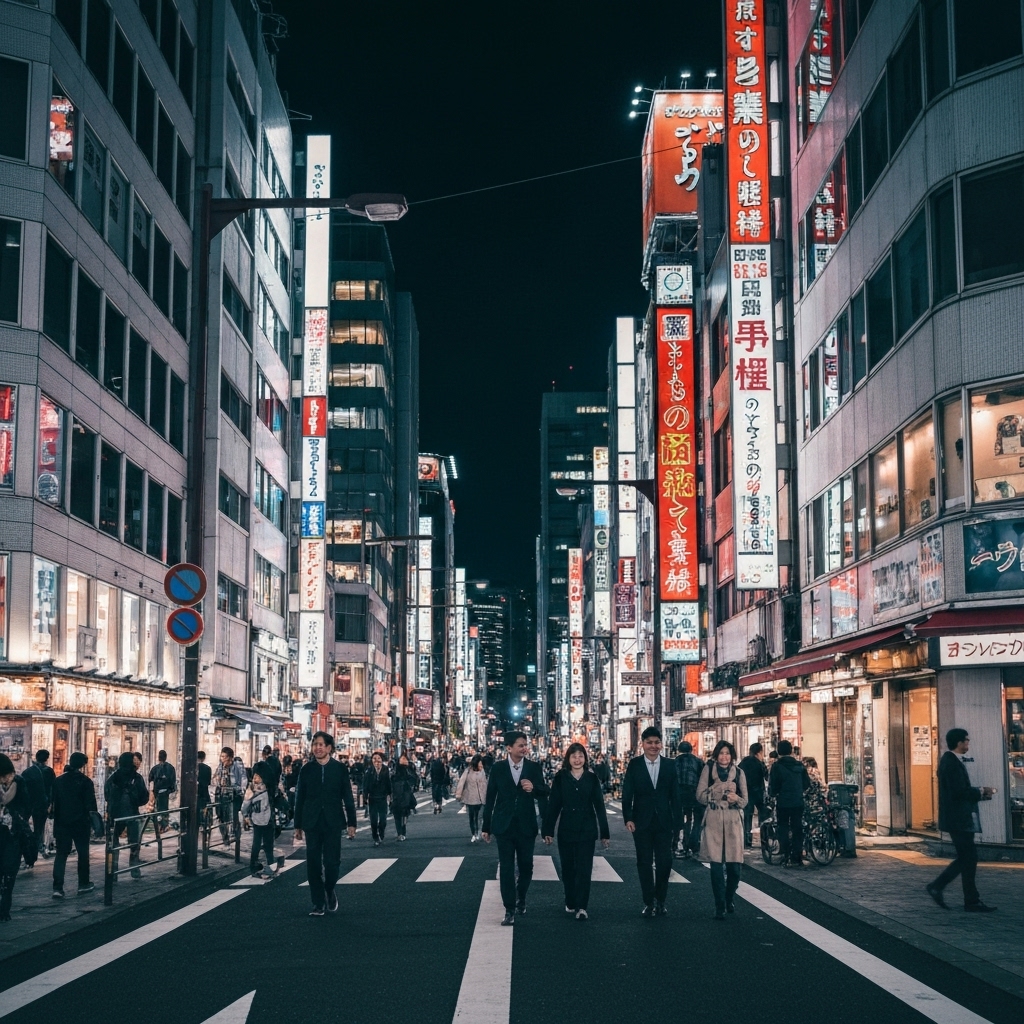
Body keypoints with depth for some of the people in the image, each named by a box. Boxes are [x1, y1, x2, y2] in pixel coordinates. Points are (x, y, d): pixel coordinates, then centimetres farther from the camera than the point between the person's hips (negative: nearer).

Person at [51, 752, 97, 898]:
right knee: (83, 853, 11)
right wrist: (92, 821, -3)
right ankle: (83, 884, 17)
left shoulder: (59, 781, 6)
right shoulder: (85, 781, -8)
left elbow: (54, 803, 9)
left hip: (62, 823, 3)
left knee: (61, 854, 3)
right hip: (81, 823, -3)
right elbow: (90, 804, -11)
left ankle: (57, 888, -8)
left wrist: (56, 821, 15)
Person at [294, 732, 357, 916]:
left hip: (333, 823, -1)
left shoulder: (340, 768, 0)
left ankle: (330, 890, 26)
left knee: (332, 861, -4)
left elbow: (348, 797, 2)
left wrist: (351, 822, 0)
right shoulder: (307, 769, 3)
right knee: (313, 863, 1)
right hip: (312, 823, 1)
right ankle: (318, 903, 10)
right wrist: (298, 825, 5)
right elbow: (300, 798, 6)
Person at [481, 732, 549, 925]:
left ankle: (521, 898, 35)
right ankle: (510, 909, 3)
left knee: (526, 866, 9)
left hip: (526, 825, 1)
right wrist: (486, 827, 1)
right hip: (504, 825, -1)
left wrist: (533, 788, -22)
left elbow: (545, 791, 2)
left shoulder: (534, 767, -1)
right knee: (506, 868, -2)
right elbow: (490, 798, 1)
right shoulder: (498, 768, -3)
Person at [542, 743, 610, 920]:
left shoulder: (592, 778, 1)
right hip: (566, 830, 1)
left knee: (584, 869, -6)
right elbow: (553, 805, 0)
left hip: (586, 830, -1)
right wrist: (548, 830, -3)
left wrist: (605, 832, 1)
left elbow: (599, 806, 2)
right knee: (568, 869, 9)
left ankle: (581, 907, -8)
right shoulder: (560, 778, 0)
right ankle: (570, 903, 22)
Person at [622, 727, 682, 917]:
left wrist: (677, 821, -1)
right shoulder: (634, 765, -1)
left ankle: (660, 901, 16)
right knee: (644, 862, 6)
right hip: (642, 822, -1)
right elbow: (627, 794, -3)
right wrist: (628, 818, -13)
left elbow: (675, 796, 3)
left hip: (664, 822, 1)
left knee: (664, 862, 1)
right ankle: (649, 902, 15)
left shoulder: (669, 766, 3)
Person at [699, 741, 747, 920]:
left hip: (733, 821, 1)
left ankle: (730, 899, 24)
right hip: (713, 821, -1)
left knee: (734, 865, -2)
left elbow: (744, 800, 7)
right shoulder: (708, 769, 4)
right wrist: (722, 794, -13)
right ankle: (719, 906, 4)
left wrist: (736, 799, -15)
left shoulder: (738, 772, 9)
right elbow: (700, 795, -2)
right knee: (716, 865, -5)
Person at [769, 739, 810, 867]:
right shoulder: (799, 765, 2)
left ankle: (786, 859, 0)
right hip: (798, 803, 3)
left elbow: (773, 786, -13)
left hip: (783, 803, -3)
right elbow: (807, 784, 6)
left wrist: (773, 793, 8)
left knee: (783, 830, 4)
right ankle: (797, 859, 9)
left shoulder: (777, 766, -10)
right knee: (797, 830, 10)